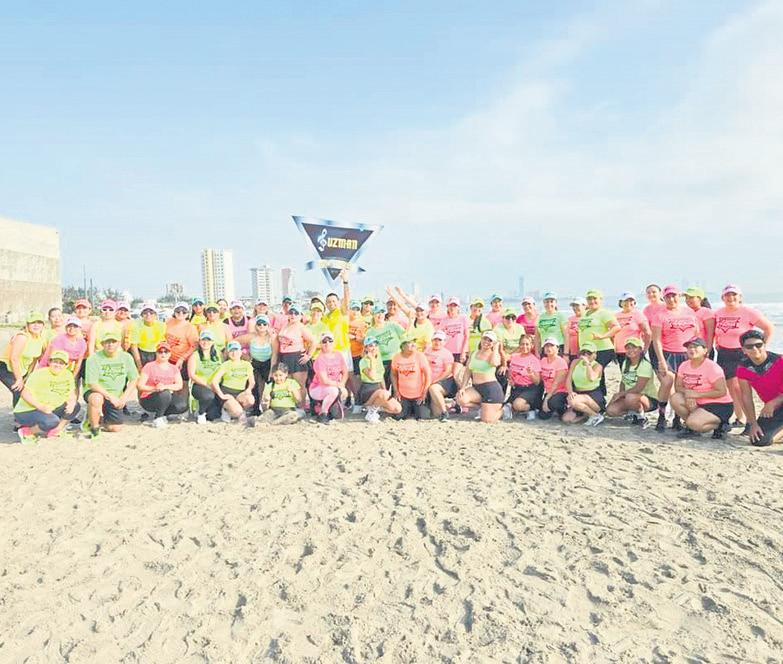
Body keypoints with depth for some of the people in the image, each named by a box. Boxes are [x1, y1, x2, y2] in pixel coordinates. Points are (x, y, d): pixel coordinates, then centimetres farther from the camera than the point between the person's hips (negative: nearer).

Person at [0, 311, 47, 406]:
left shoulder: (41, 337, -3)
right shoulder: (22, 336, -26)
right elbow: (14, 358, -28)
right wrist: (19, 379, -24)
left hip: (22, 369, 7)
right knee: (19, 392, -19)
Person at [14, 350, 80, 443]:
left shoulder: (68, 375, 3)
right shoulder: (40, 374, -15)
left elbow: (72, 394, 5)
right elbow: (25, 393, -21)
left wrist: (71, 403, -20)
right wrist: (41, 406, -36)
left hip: (50, 410, 7)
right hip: (27, 411, -7)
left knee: (75, 406, -7)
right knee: (52, 421, -33)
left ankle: (54, 431, 2)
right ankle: (26, 431, -6)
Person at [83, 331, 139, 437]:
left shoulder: (126, 357, -2)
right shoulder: (94, 358, -13)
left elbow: (133, 380, 4)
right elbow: (92, 384, -16)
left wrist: (124, 397, -9)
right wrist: (110, 397, -23)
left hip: (116, 397, 3)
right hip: (96, 392, -3)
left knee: (116, 428, -4)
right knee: (97, 399, -40)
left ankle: (101, 418, 30)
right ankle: (93, 427, -13)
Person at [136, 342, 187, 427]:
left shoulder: (174, 368, 8)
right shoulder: (149, 366, -4)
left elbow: (179, 385, -6)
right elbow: (140, 386, -11)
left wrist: (165, 387, -25)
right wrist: (154, 388, -29)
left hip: (168, 398, 4)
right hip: (148, 399, -4)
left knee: (183, 405, -23)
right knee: (165, 394, -35)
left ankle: (160, 413, 3)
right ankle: (157, 418, -12)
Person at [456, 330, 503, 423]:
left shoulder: (494, 355, -3)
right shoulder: (474, 353, 11)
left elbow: (494, 363, -29)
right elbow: (467, 372, 11)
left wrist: (496, 347, -14)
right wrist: (463, 387, 0)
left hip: (491, 388, -5)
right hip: (476, 388, 5)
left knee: (487, 420, -10)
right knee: (461, 399, -24)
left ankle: (502, 409, 25)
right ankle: (482, 406, 7)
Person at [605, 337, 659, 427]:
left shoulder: (645, 365, -17)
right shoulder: (625, 363, 8)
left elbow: (638, 389, -23)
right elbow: (623, 382, 12)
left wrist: (619, 394, -16)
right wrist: (620, 395, -7)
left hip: (650, 399, -7)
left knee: (630, 397, -40)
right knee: (610, 410, -17)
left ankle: (642, 418, -11)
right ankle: (633, 411, 11)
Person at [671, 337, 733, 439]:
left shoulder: (712, 367, -17)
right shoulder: (684, 366, 2)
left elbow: (722, 392, -20)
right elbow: (678, 386, 3)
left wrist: (697, 394, -22)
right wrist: (687, 392, -20)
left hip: (719, 406, -7)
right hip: (698, 403, 7)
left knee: (694, 423, -29)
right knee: (675, 398, -19)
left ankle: (719, 425, 2)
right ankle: (690, 427, 0)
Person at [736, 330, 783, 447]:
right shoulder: (743, 368, -8)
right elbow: (746, 397, -3)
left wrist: (773, 403, -28)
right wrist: (753, 423, -7)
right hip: (771, 410, 4)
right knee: (758, 440, -11)